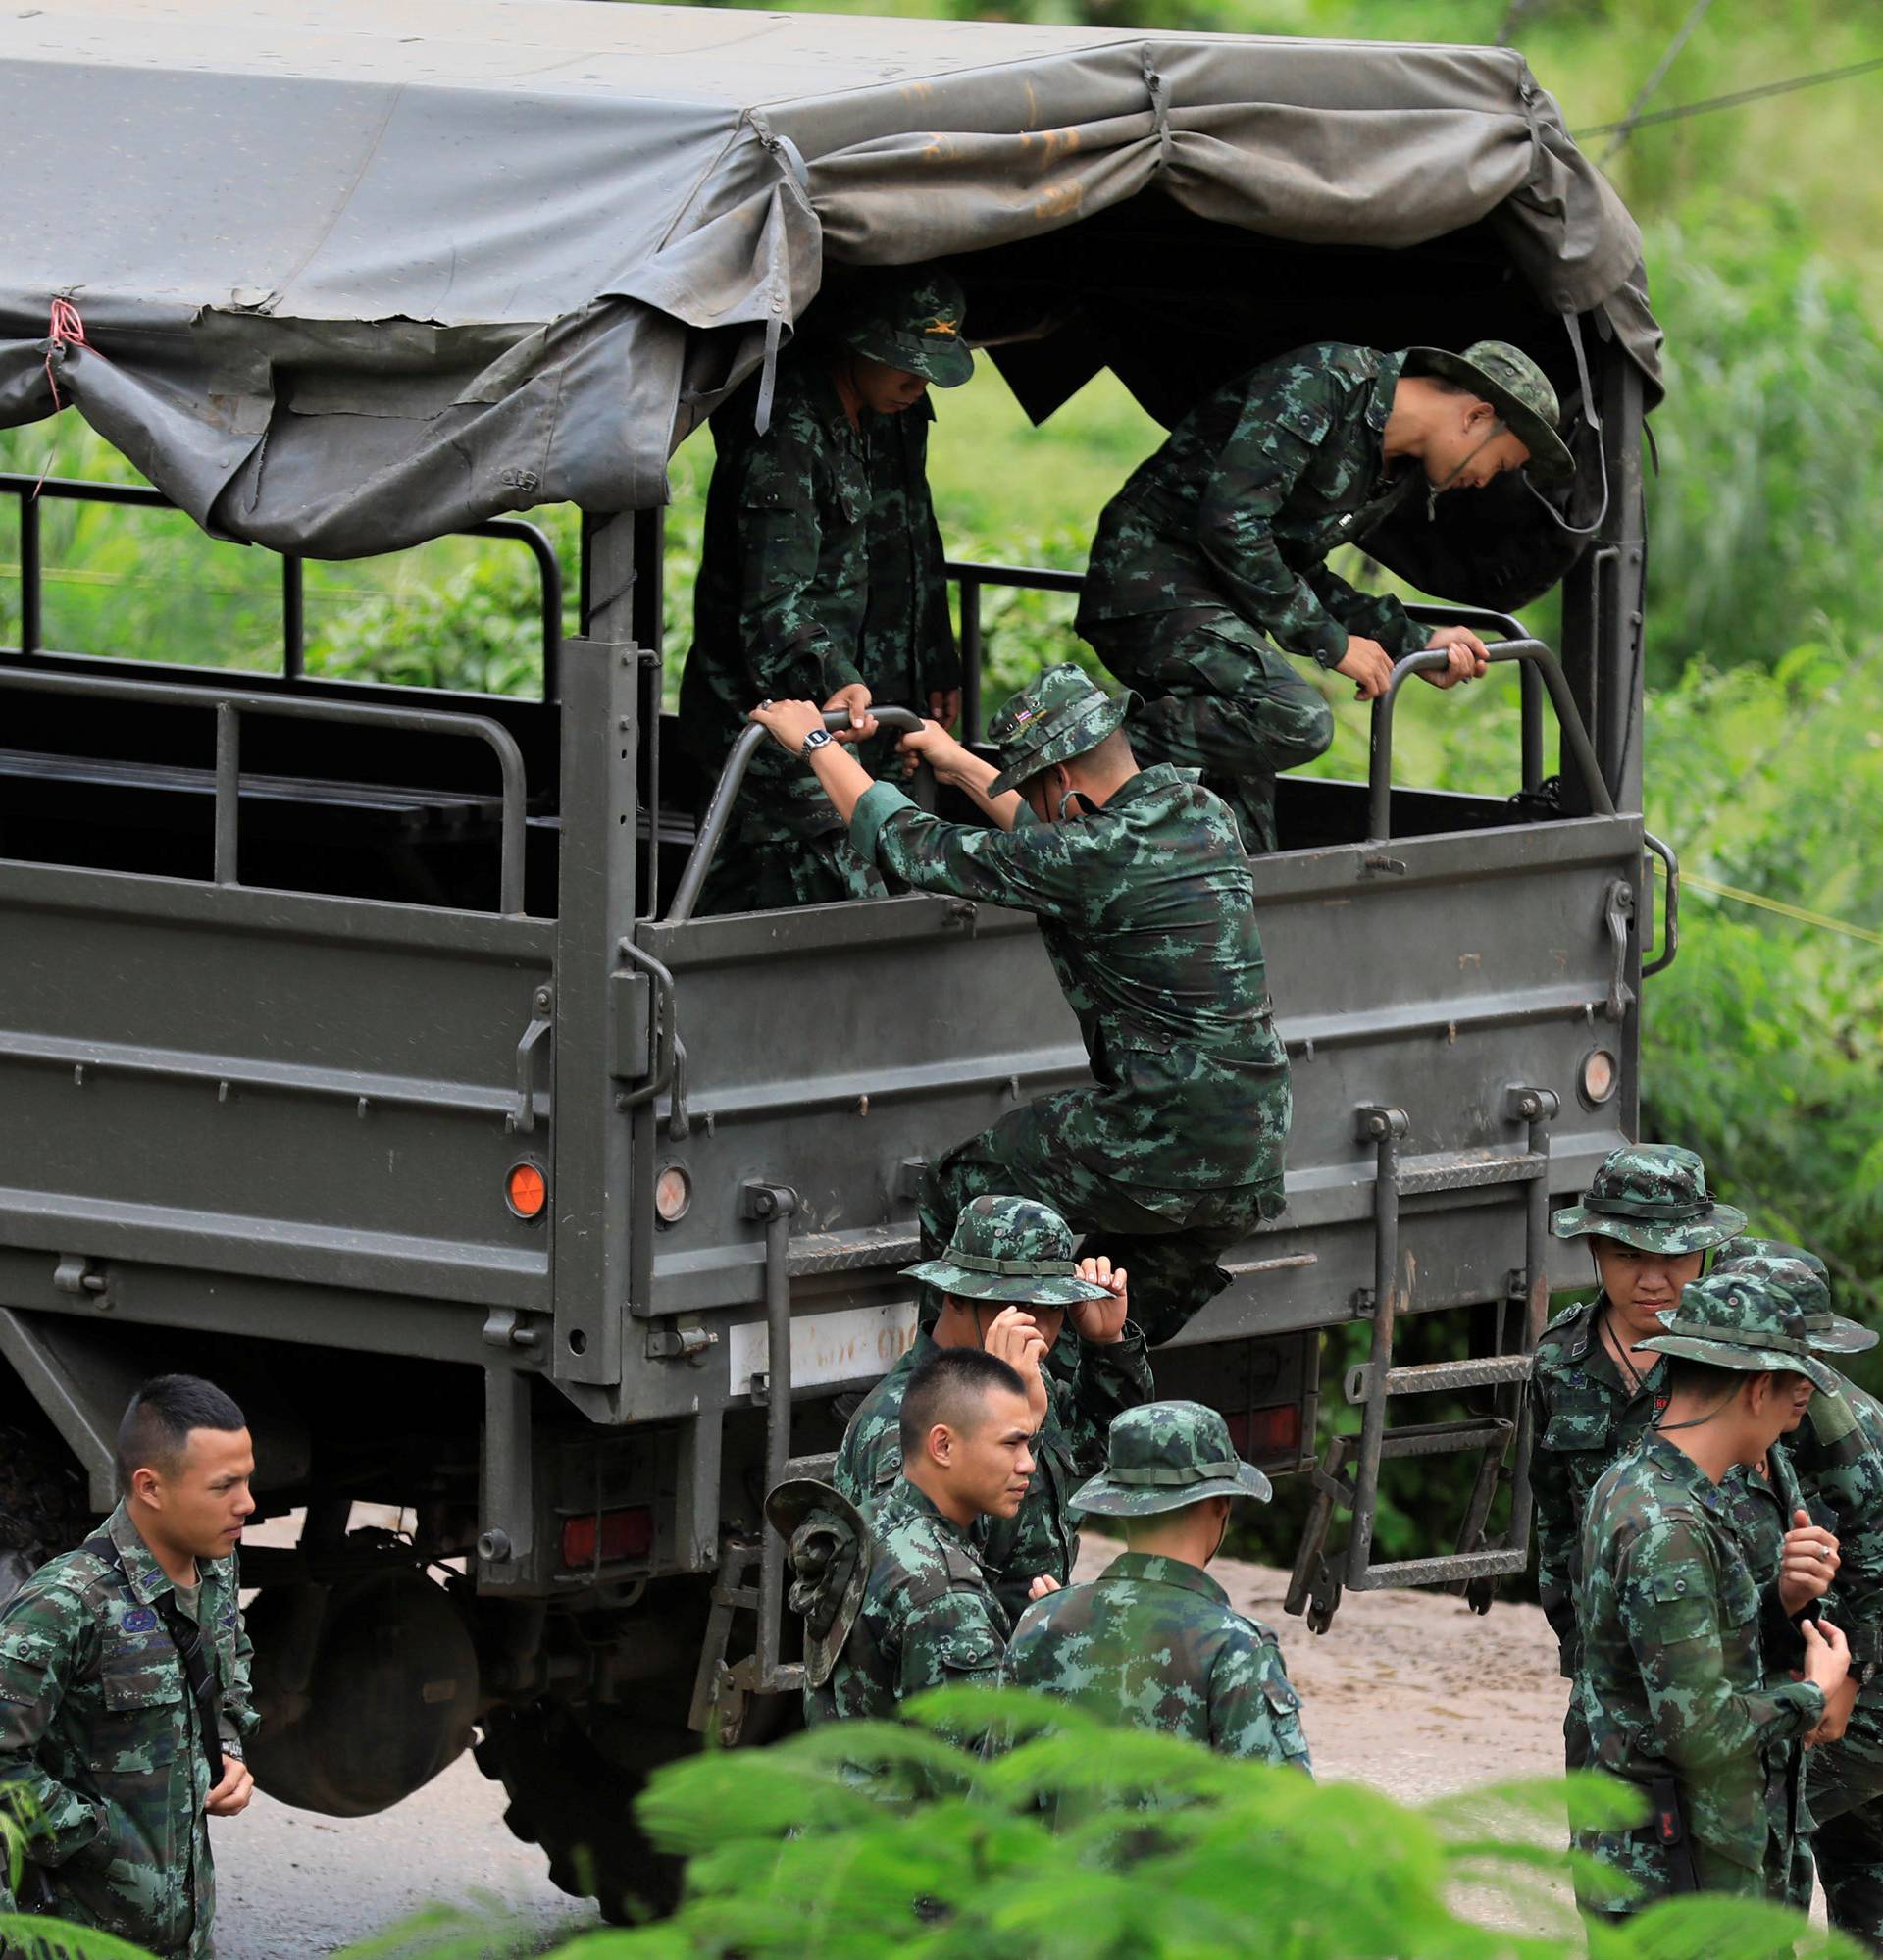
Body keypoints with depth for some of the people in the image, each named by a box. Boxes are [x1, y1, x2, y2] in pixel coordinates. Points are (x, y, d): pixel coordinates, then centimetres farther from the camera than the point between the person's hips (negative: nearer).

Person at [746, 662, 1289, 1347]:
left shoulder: (1093, 859, -17)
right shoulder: (1202, 814, 8)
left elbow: (912, 847, -6)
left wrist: (816, 742, 8)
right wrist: (963, 767, 39)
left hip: (1159, 1160, -8)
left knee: (957, 1193, 11)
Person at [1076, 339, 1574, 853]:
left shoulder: (1398, 473, 13)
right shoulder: (1328, 382, -17)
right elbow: (1230, 522, -23)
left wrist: (1413, 642, 10)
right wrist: (1330, 641, -17)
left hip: (1215, 602, 10)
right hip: (1153, 584, -10)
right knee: (1297, 723, -29)